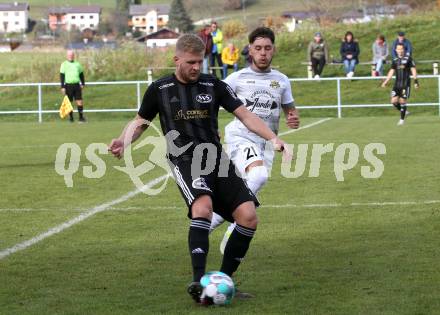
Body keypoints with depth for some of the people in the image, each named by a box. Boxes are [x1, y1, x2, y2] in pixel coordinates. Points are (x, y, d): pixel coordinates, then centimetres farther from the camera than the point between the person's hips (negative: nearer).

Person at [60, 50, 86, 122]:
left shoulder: (77, 64, 12)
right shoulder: (64, 64, 2)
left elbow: (81, 74, 22)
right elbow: (62, 76, -2)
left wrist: (83, 84, 14)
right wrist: (62, 87, -8)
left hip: (77, 85, 2)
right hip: (68, 85, -2)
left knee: (79, 101, -4)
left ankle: (81, 117, 2)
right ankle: (71, 118, 10)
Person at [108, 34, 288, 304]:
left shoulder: (214, 85, 8)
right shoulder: (160, 89, 5)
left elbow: (245, 114, 7)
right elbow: (140, 122, 16)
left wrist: (273, 138, -6)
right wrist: (124, 140, -5)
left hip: (216, 158, 4)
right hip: (184, 160, -4)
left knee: (248, 217, -10)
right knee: (203, 206, -33)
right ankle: (198, 282, -35)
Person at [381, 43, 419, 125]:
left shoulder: (408, 59, -1)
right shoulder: (395, 60, 11)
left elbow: (413, 70, -1)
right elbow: (391, 72, 14)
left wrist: (416, 81, -8)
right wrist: (386, 82, 7)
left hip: (406, 84, -4)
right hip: (397, 84, 4)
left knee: (402, 101, -6)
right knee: (394, 101, -5)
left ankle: (402, 119, 7)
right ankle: (404, 111, 20)